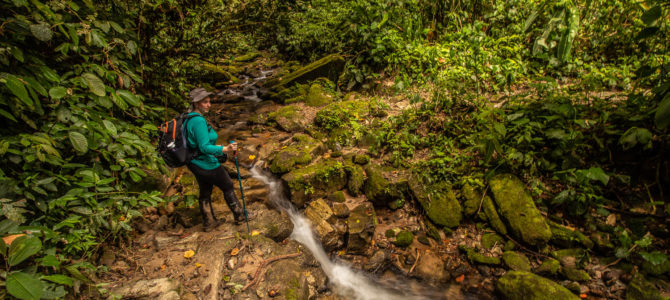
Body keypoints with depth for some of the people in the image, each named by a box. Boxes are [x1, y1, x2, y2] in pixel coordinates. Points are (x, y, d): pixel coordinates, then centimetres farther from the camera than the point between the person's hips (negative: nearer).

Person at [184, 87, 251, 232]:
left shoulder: (189, 118, 5)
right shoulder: (198, 121, -26)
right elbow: (204, 148, -30)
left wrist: (214, 146, 24)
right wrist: (225, 149, -40)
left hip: (195, 163, 9)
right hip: (207, 164, -9)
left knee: (205, 193, 20)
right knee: (228, 188, 10)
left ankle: (208, 223, 34)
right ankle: (239, 216, 25)